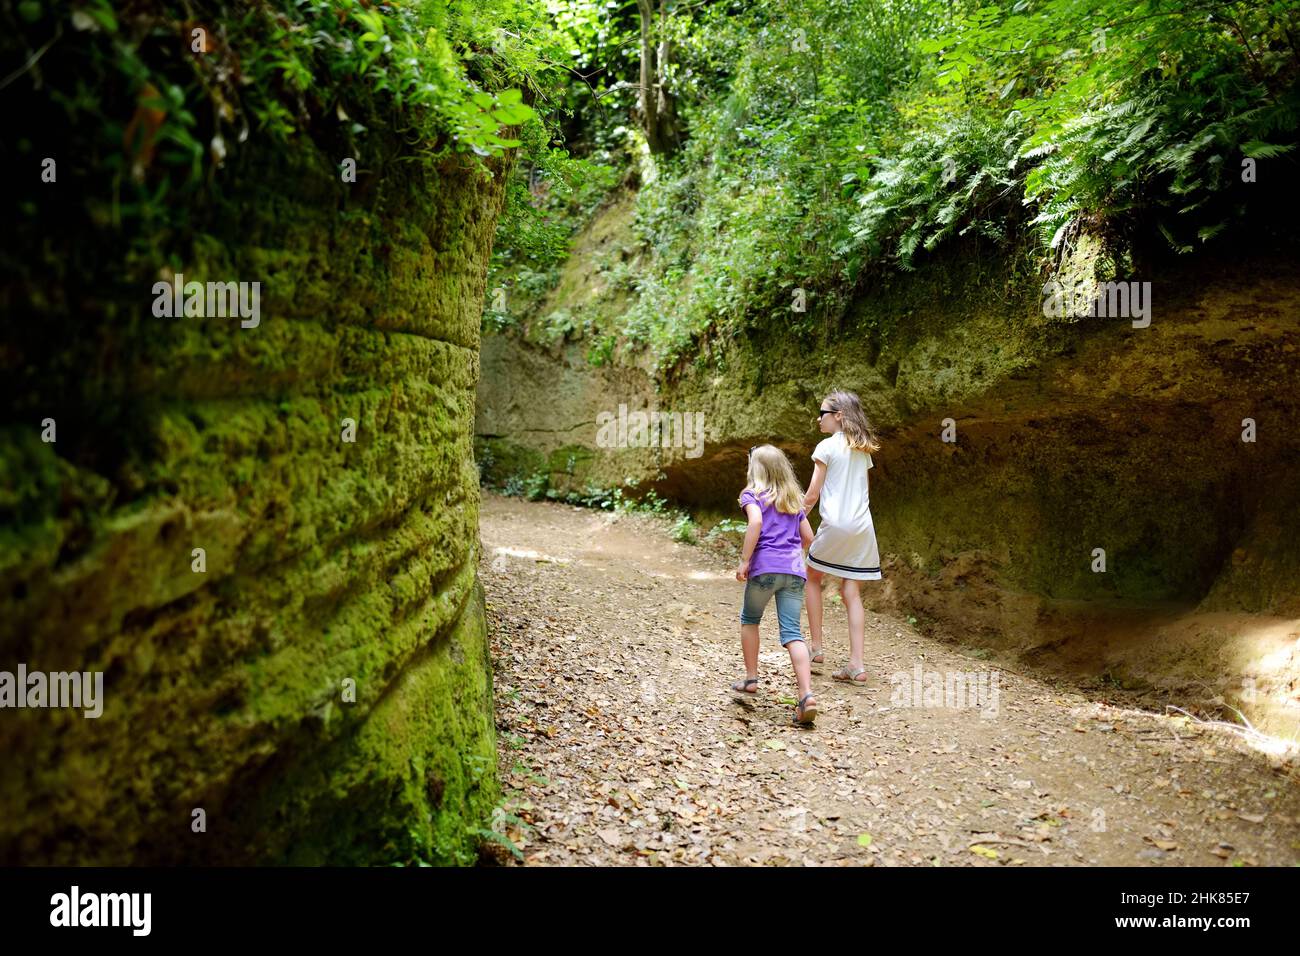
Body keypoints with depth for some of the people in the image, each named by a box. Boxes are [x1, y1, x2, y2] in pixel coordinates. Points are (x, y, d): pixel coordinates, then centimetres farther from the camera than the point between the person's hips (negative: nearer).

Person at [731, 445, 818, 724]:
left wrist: (744, 560, -14)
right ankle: (807, 694, -18)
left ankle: (751, 679, 25)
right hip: (794, 570, 4)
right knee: (792, 631, -2)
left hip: (765, 567, -4)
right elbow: (807, 537, 21)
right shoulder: (794, 499, 21)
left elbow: (756, 522, -17)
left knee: (749, 619, 21)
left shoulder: (752, 494, 3)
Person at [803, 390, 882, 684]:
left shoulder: (826, 447, -6)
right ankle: (856, 664, -1)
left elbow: (812, 495, -6)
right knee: (851, 592, 6)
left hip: (835, 524, -5)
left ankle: (816, 648, 16)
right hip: (862, 526, 5)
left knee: (813, 577, 16)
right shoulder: (863, 449, 13)